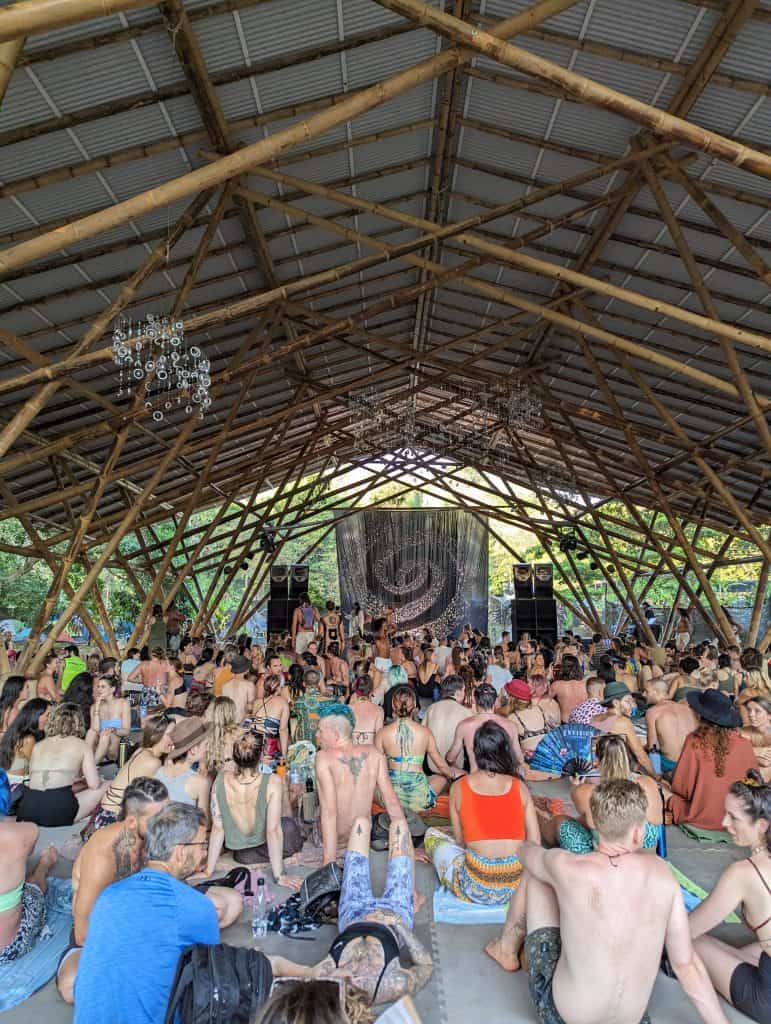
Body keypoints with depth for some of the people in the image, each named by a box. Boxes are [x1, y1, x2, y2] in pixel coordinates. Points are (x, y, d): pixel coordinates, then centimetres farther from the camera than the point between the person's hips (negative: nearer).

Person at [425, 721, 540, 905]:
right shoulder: (519, 787, -1)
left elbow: (459, 840, 3)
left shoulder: (458, 788, -4)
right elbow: (535, 843, 1)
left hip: (476, 890, -3)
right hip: (518, 887, 3)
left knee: (432, 834, 20)